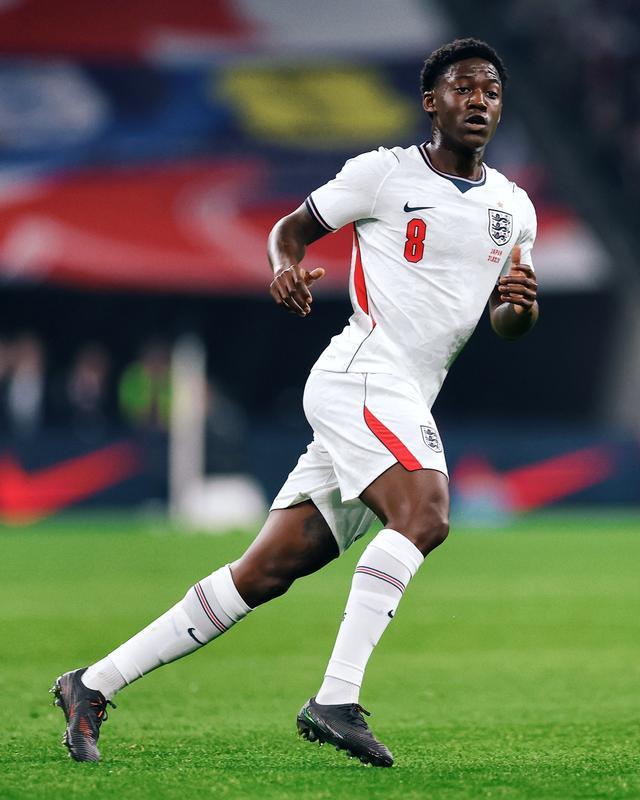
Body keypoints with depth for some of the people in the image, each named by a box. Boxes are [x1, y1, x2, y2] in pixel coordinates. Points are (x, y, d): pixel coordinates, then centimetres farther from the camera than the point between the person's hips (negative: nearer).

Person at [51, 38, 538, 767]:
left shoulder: (514, 207, 16)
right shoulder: (382, 173, 0)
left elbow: (508, 326, 23)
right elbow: (291, 227, 10)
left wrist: (519, 303, -1)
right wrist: (287, 268, -12)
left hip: (408, 406, 6)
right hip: (362, 373, -6)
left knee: (266, 573, 2)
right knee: (424, 514, -31)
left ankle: (94, 686, 7)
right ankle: (336, 701, -33)